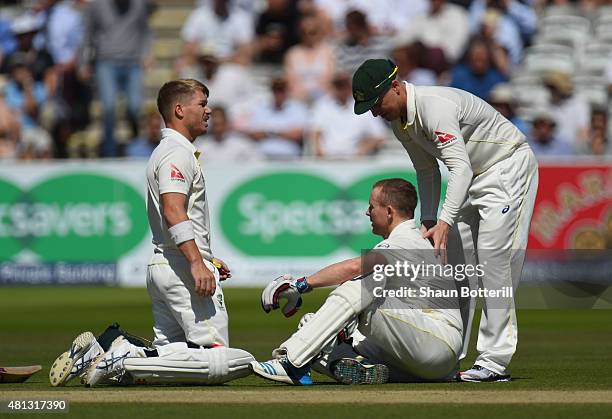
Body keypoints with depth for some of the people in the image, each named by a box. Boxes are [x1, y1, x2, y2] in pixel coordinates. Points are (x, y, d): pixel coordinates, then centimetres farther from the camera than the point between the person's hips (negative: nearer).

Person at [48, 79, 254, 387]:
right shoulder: (178, 153, -10)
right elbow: (173, 211, -24)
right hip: (183, 269, -10)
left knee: (167, 354, 10)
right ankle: (126, 364, -22)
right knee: (218, 360, -14)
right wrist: (197, 263, -31)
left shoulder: (165, 151, 23)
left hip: (161, 267, 10)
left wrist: (207, 258, 32)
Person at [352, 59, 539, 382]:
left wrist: (444, 223, -46)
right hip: (474, 177, 10)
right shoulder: (398, 119, 0)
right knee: (456, 261, 6)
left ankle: (495, 362, -19)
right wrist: (428, 221, 0)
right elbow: (427, 171, 10)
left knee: (494, 258, -17)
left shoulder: (435, 106, -30)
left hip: (508, 167, -10)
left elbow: (460, 168, -38)